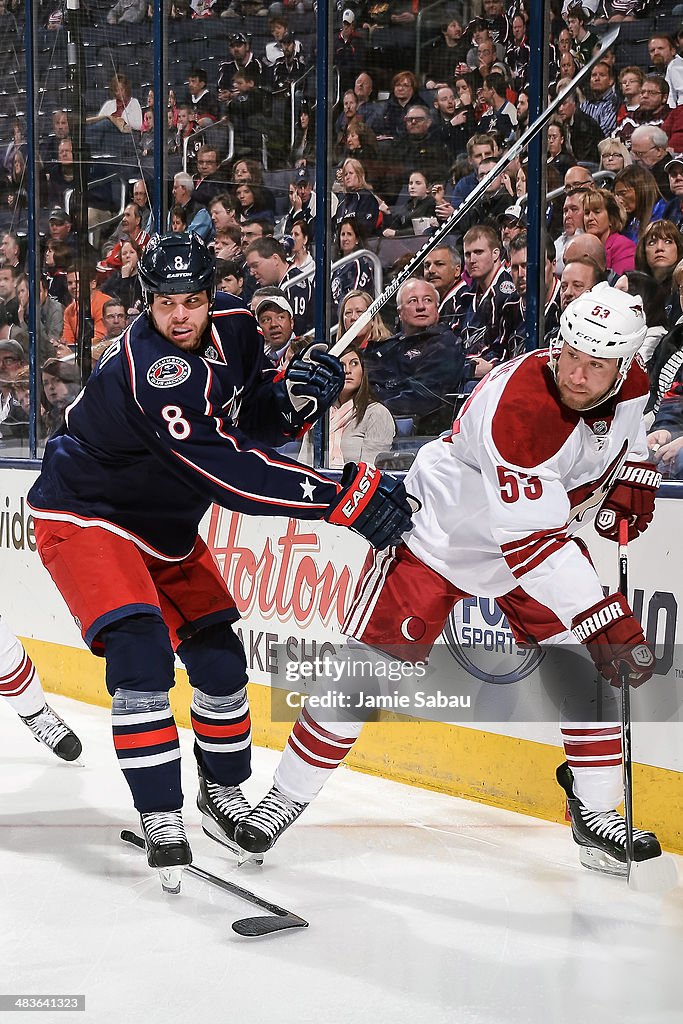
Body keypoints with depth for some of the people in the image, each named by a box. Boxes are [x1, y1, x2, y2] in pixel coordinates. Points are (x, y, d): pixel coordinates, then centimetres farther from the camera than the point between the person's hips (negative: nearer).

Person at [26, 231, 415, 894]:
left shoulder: (231, 327, -9)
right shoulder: (147, 371, -34)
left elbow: (255, 418, 5)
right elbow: (236, 473, -40)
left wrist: (293, 394, -19)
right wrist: (352, 496, -43)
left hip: (167, 526, 8)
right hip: (86, 517, -8)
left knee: (219, 657, 7)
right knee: (141, 654, -24)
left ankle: (223, 790, 28)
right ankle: (161, 817, -15)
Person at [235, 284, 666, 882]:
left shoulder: (629, 382, -12)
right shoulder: (517, 405, -36)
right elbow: (528, 542, -39)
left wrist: (632, 479, -2)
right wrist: (604, 618, -41)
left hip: (546, 526, 7)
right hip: (443, 531, -6)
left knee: (592, 664, -4)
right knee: (368, 666, -7)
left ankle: (596, 814, 9)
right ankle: (289, 795, 8)